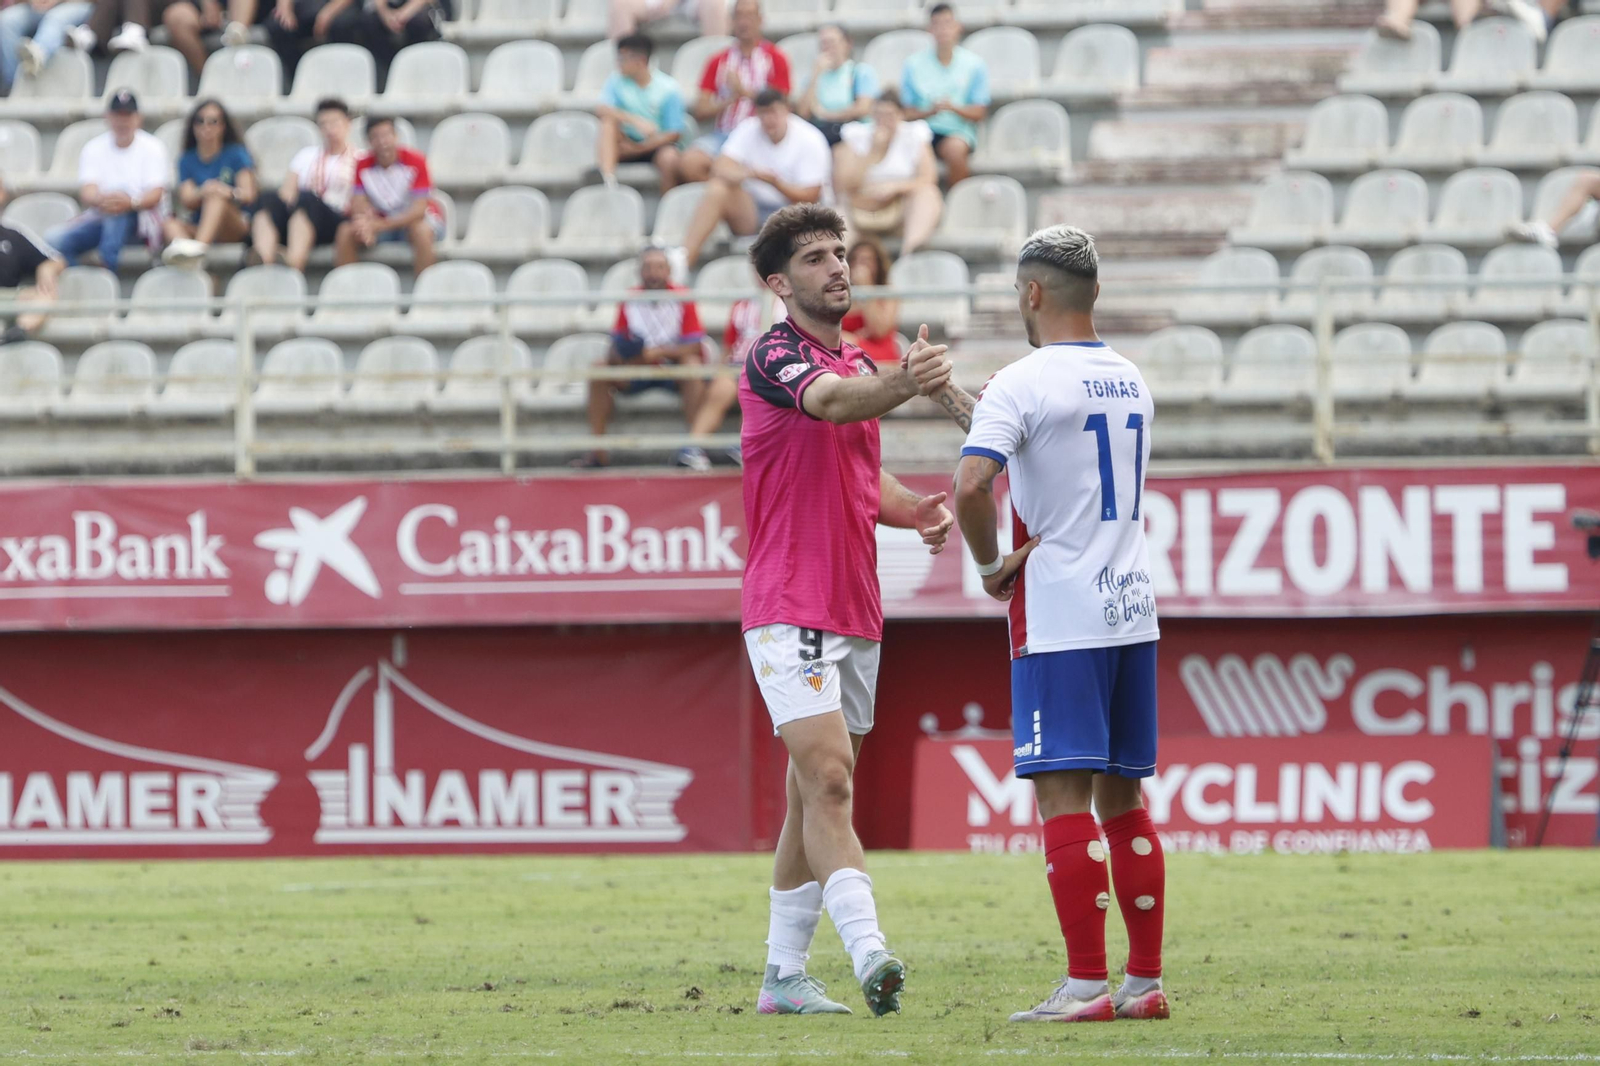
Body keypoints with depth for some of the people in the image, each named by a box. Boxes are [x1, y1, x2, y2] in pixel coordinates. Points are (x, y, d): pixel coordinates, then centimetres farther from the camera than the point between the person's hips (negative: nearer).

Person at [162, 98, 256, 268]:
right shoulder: (187, 161, 14)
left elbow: (248, 194, -5)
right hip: (197, 227, 3)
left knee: (215, 194, -32)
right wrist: (202, 194, -26)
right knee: (170, 224, -27)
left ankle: (199, 247, -58)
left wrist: (230, 193, -30)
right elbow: (187, 201, -1)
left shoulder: (236, 154, 8)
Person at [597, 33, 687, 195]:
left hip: (655, 145, -3)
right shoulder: (617, 80, -3)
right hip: (628, 142, 3)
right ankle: (608, 179, -37)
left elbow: (675, 133, -10)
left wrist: (639, 148, -18)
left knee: (669, 158, -36)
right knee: (609, 119, -25)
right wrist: (636, 121, -33)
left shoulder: (668, 89, -10)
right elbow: (602, 110, -18)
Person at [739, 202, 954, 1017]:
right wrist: (901, 384, -52)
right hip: (789, 608, -8)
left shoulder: (858, 364, 17)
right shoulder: (774, 356, -9)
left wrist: (919, 510, 6)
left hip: (855, 613, 8)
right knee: (827, 780, -19)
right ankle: (868, 953, -32)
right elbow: (829, 401, -32)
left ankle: (784, 975, 15)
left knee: (812, 795, 10)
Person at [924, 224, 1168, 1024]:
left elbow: (972, 487, -22)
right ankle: (1145, 981, 11)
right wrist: (963, 409, 28)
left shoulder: (1024, 383, -10)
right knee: (1120, 796, 11)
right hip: (1130, 608, 7)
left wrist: (990, 563, -5)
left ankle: (1087, 984, -11)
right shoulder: (1129, 381, 14)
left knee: (1062, 793, -7)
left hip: (1058, 619, -7)